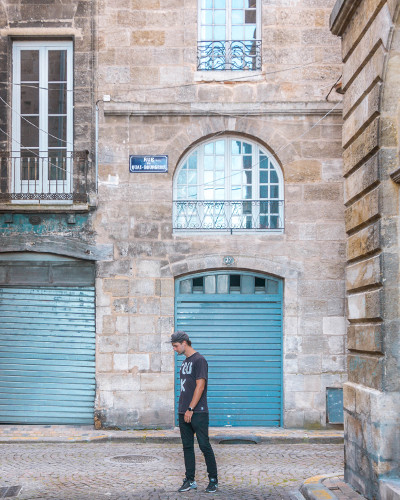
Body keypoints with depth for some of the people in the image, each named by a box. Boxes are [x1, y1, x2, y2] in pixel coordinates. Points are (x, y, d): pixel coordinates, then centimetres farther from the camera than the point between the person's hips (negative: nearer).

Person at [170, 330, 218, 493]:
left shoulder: (199, 360, -10)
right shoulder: (185, 362, 17)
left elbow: (200, 386, -16)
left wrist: (190, 409, -17)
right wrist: (182, 409, 14)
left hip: (198, 413, -8)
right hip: (184, 413, 8)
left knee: (204, 446, -3)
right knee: (187, 446, 9)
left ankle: (213, 480, 6)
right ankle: (190, 480, 15)